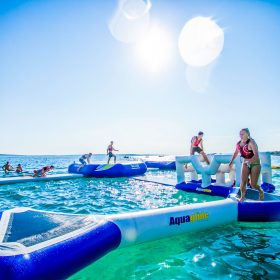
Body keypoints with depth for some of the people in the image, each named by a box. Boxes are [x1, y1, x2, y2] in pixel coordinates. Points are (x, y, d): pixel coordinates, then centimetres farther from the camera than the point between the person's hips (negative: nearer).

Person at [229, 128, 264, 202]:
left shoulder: (251, 142, -20)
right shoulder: (239, 143, 0)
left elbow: (256, 155, -30)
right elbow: (236, 153, 17)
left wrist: (249, 161, -45)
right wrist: (231, 162, 18)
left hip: (255, 164, -5)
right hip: (245, 164, 5)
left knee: (253, 184, -1)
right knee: (243, 181, -10)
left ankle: (261, 191, 31)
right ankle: (242, 197, 4)